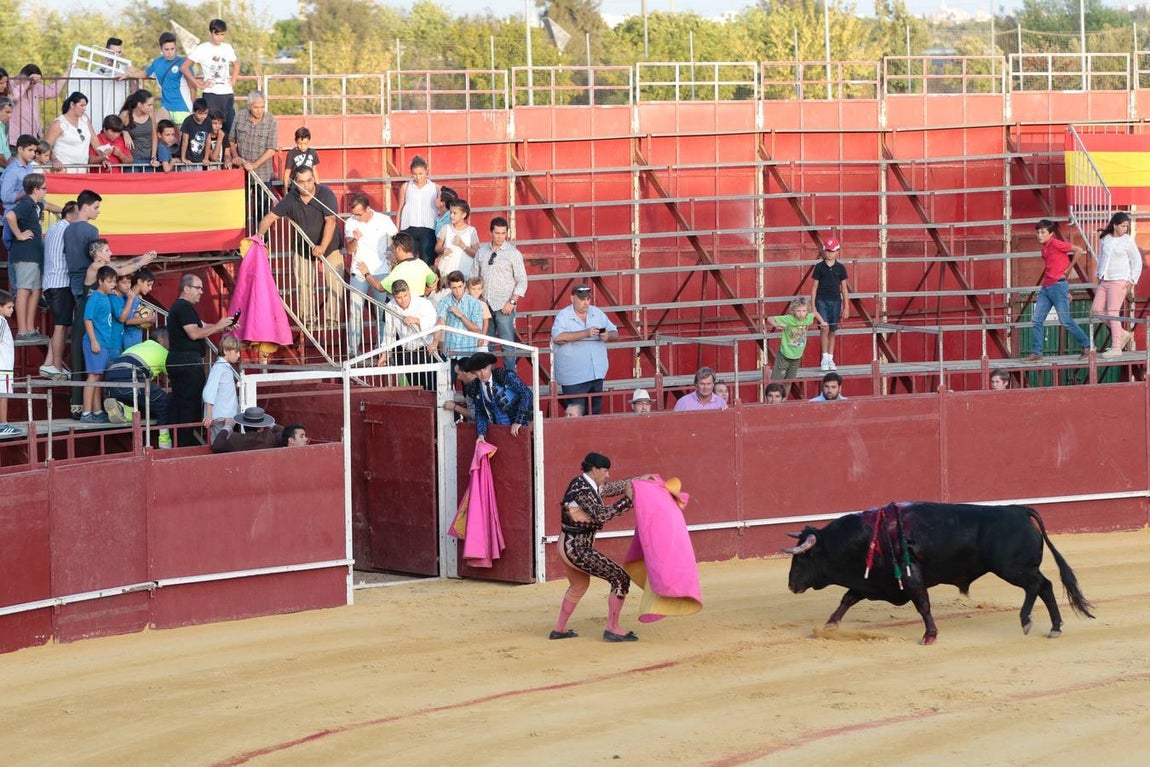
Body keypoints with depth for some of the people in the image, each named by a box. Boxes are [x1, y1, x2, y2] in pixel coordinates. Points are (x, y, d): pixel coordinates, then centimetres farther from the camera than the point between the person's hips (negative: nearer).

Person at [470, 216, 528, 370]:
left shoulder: (513, 254, -3)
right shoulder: (482, 251, 8)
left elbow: (522, 281, -4)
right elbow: (474, 275, 14)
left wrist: (512, 302, -12)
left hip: (504, 306, -4)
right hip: (484, 304, 4)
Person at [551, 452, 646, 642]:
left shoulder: (587, 485, 7)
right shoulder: (582, 490, -21)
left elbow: (612, 488, 22)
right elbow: (601, 514, -30)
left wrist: (639, 480, 24)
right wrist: (627, 499, -24)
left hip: (569, 546, 10)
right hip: (578, 550, -10)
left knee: (579, 586, 32)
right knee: (621, 578, -5)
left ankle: (559, 629, 41)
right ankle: (612, 629, 0)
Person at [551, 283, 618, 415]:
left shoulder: (597, 313, 11)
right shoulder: (563, 316, -5)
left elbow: (615, 334, 13)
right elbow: (558, 338, -22)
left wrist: (608, 336, -12)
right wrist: (586, 333, -26)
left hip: (596, 374, 5)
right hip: (574, 378, -5)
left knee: (595, 413, 11)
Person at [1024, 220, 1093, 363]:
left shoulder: (1056, 244, -10)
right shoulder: (1044, 248, 15)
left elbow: (1078, 250, -13)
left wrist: (1069, 269, -6)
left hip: (1058, 286, -9)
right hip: (1045, 287, 9)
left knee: (1065, 321, -5)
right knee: (1037, 320, 1)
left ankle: (1087, 347, 6)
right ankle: (1036, 353, 3)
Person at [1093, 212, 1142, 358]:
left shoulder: (1128, 241, -4)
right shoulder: (1105, 239, 9)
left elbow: (1137, 262, -1)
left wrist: (1132, 281, -7)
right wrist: (1099, 275, 16)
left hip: (1119, 280, -6)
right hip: (1105, 281, 6)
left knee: (1113, 312, -10)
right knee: (1097, 310, 2)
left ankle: (1116, 347, -7)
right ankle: (1124, 334, 14)